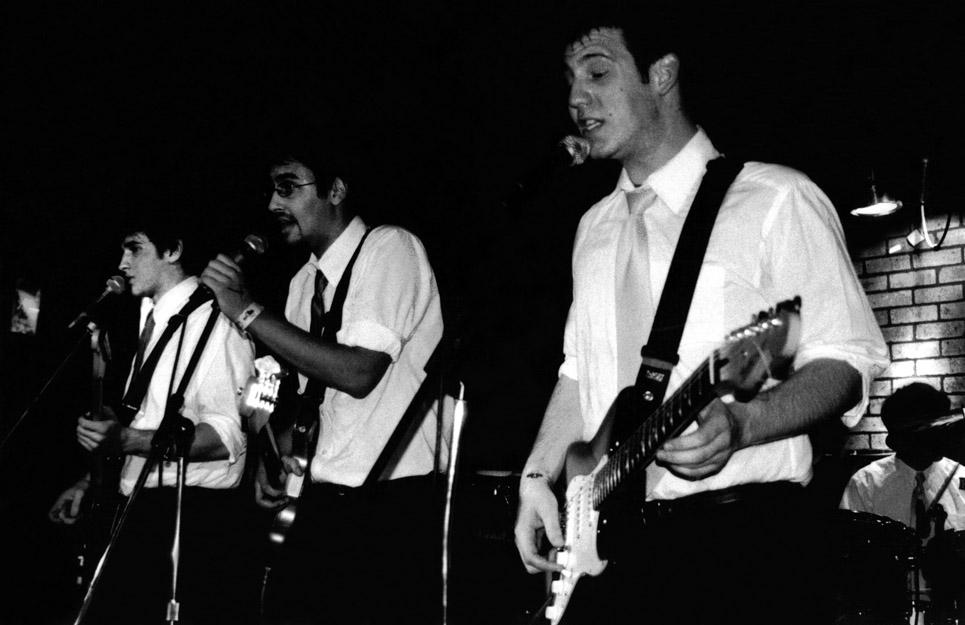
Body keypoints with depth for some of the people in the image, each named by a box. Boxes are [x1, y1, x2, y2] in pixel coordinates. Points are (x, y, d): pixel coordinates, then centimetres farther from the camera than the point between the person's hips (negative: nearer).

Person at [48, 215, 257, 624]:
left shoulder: (212, 319, -11)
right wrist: (90, 481, 16)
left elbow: (227, 436, -19)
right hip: (144, 509, 8)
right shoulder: (153, 322, 16)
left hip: (190, 512, -8)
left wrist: (127, 440, -26)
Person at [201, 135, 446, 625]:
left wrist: (248, 310, -18)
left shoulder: (390, 248, -10)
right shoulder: (304, 281, 13)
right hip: (323, 498, 7)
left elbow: (357, 373, -22)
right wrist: (279, 451, -1)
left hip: (395, 507, -7)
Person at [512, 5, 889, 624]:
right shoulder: (595, 227, 17)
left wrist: (739, 425, -24)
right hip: (609, 543, 6)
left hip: (744, 534, -5)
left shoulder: (774, 199, -4)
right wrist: (538, 474, 7)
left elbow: (847, 358, -8)